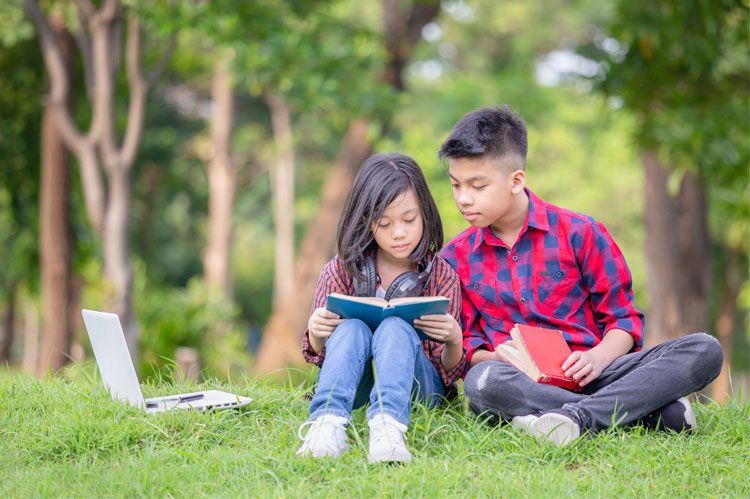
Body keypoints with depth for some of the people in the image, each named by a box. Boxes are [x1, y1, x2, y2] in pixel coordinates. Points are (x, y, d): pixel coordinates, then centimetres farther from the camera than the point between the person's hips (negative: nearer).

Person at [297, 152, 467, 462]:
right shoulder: (342, 270, 5)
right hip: (355, 384, 1)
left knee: (396, 328, -31)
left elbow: (449, 373, 0)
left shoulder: (440, 275, 2)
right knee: (352, 328, -29)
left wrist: (454, 342, -24)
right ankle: (328, 421, -51)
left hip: (415, 385, -1)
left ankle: (387, 424, -56)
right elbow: (318, 355, 8)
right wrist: (315, 334, -17)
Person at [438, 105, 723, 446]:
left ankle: (578, 416, -37)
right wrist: (490, 358, -13)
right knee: (482, 381, -40)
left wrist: (600, 356, -14)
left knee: (704, 350, -20)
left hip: (589, 376, 1)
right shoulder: (455, 258, 12)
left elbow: (623, 317, 8)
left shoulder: (579, 233, 6)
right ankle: (652, 410, -32)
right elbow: (466, 341, 11)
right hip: (521, 382, -1)